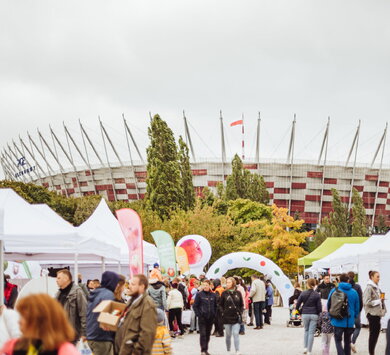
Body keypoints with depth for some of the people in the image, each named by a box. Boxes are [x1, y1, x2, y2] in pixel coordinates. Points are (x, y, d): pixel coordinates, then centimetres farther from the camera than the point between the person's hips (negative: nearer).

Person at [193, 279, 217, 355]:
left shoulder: (213, 295, 6)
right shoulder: (199, 295, -3)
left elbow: (215, 306, 15)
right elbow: (195, 306, -1)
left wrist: (214, 315, 5)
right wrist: (198, 315, -9)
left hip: (210, 318, 3)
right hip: (202, 318, -3)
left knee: (208, 334, 10)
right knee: (203, 334, -9)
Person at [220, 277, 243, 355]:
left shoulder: (238, 293, 4)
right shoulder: (224, 293, 1)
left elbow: (241, 305, 11)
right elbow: (221, 305, 5)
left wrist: (240, 313, 3)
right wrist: (223, 313, -2)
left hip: (236, 317, 0)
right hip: (227, 317, 0)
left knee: (236, 334, -8)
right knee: (228, 335, 8)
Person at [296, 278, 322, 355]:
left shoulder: (303, 293, -2)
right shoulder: (317, 295, -4)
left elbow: (297, 304, -3)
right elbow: (319, 307, -4)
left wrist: (300, 311, 12)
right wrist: (318, 314, 11)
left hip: (305, 314, 1)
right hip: (314, 315, -1)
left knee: (306, 331, 20)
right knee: (311, 333, 3)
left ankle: (305, 347, 12)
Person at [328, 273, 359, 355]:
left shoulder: (334, 291, -6)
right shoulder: (354, 292, -2)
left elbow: (329, 305, 2)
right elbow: (357, 307, 5)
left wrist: (331, 316, 17)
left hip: (338, 321, -2)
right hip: (350, 322, 2)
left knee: (338, 341, 2)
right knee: (347, 341, 17)